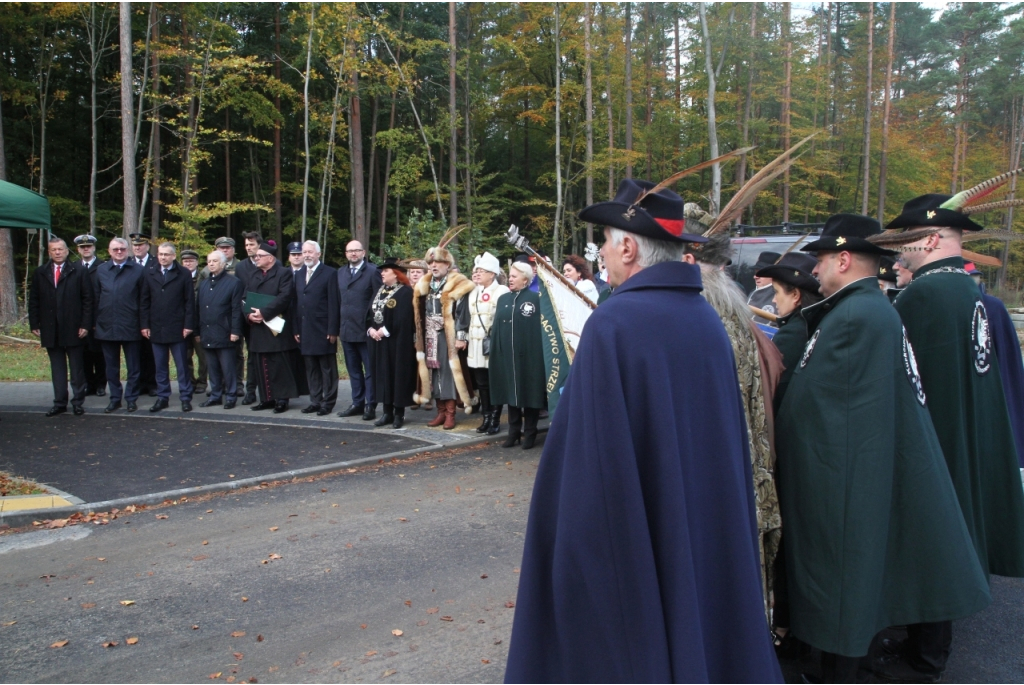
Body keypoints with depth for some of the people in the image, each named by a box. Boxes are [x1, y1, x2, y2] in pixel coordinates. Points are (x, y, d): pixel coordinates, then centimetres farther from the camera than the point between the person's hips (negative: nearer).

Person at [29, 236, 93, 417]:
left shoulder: (80, 271, 1)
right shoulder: (40, 273, 10)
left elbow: (88, 300, -3)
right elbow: (34, 301, 9)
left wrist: (85, 324, -9)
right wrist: (34, 325, 2)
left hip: (74, 329, -3)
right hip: (50, 330, 3)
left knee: (77, 367, 5)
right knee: (57, 368, 8)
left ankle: (78, 402, 14)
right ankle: (60, 402, 13)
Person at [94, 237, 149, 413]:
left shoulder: (138, 271, 0)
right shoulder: (101, 271, 9)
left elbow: (144, 300, -2)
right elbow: (96, 298, 8)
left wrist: (143, 324, -6)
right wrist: (95, 322, 2)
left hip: (130, 327, -3)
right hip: (106, 326, 3)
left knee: (133, 367, 6)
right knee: (111, 367, 10)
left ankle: (131, 398, 17)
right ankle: (115, 399, 20)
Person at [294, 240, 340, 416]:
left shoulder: (330, 273, -4)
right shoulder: (299, 274, 15)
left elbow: (334, 304, -9)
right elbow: (297, 303, 13)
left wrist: (333, 330, -13)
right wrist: (296, 329, 7)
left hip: (323, 330, -6)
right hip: (305, 331, 6)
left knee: (328, 369, 2)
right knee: (311, 369, 10)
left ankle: (328, 403, 9)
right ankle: (315, 401, 18)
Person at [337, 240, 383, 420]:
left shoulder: (372, 271, -7)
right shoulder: (341, 272, 13)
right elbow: (340, 299, 13)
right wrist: (338, 325, 7)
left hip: (366, 330, -6)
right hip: (346, 330, 6)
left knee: (370, 370, 3)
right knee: (353, 370, 13)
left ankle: (370, 406, 9)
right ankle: (357, 403, 22)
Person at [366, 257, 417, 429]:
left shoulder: (406, 292, -9)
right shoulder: (380, 291, 16)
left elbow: (403, 319, -18)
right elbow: (369, 314, 13)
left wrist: (385, 331, -18)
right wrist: (370, 329, -4)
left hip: (397, 342, -7)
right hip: (379, 342, 7)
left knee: (398, 375, -2)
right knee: (383, 375, 9)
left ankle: (399, 413, 7)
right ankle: (387, 411, 17)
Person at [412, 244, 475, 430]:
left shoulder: (457, 286, -7)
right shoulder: (424, 286, 12)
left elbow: (462, 312, -12)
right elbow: (420, 313, 15)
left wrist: (461, 337, -17)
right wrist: (419, 337, 12)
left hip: (449, 337, -6)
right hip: (430, 337, 6)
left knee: (449, 371, -3)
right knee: (434, 372, 7)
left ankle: (450, 414, 2)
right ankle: (441, 412, 15)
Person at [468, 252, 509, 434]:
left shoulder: (501, 291, -8)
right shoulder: (474, 293, 15)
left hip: (495, 346, -7)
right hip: (476, 347, 7)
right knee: (482, 384, 10)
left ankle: (495, 420, 7)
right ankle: (486, 418, 18)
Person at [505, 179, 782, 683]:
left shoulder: (613, 323, -20)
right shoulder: (706, 317, 1)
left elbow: (589, 447, -20)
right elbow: (727, 433, 7)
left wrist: (576, 542, -10)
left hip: (629, 534, -6)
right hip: (705, 527, 7)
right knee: (698, 621, 22)